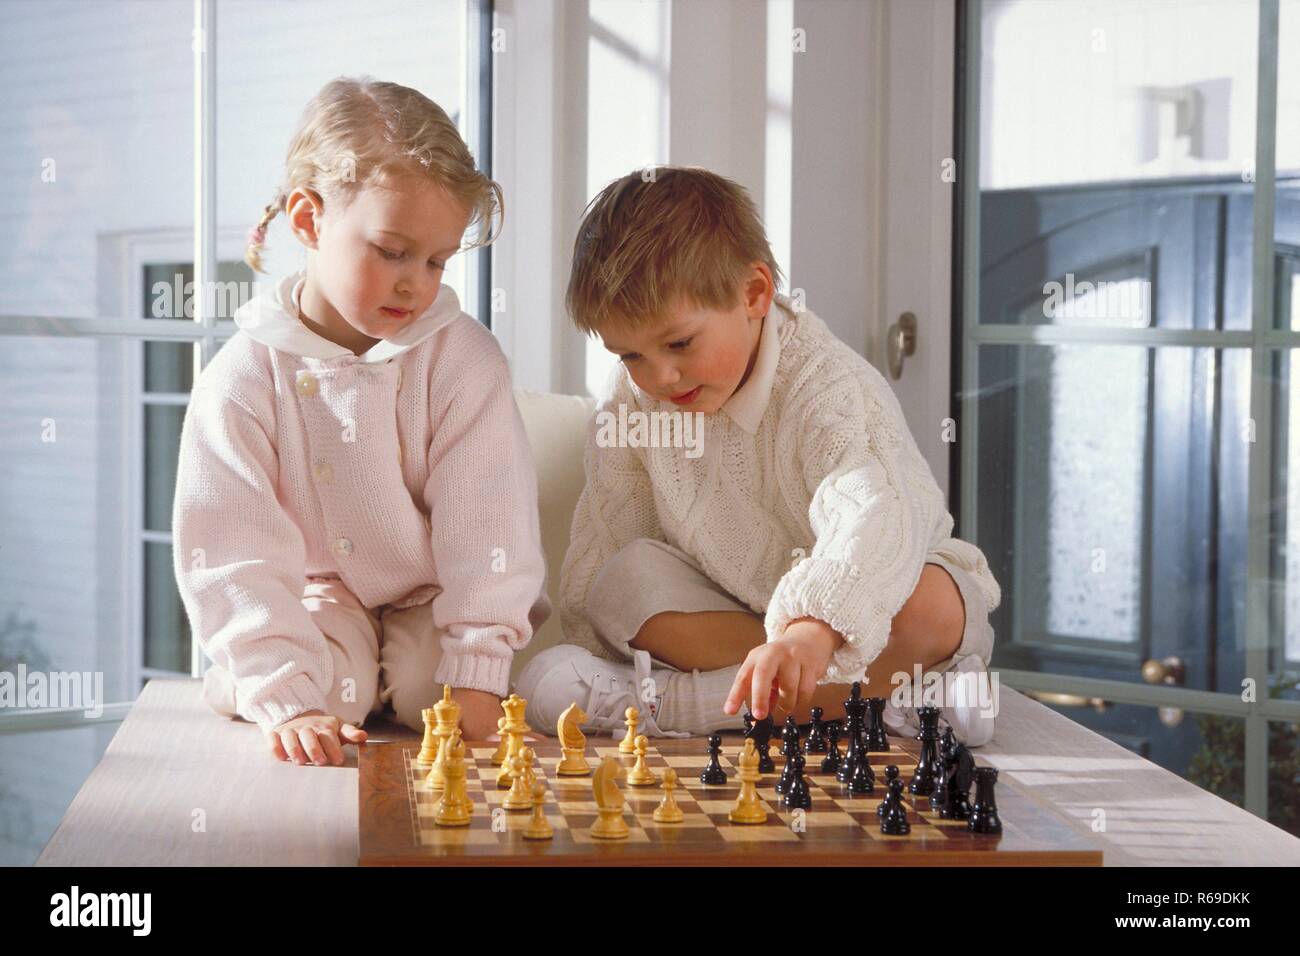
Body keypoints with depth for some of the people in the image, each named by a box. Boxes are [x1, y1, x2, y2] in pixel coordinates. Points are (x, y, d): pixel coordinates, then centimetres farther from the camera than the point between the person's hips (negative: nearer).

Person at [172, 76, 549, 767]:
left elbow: (486, 526, -17)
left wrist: (473, 675, -26)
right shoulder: (244, 377, -15)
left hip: (437, 603, 1)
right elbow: (234, 559, -20)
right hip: (318, 600, -1)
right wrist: (287, 702, -31)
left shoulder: (464, 358, -13)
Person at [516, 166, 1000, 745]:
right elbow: (603, 536, 4)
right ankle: (884, 692, -30)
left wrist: (812, 629, -63)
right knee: (626, 578, -23)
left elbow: (875, 520, -46)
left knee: (929, 607, -36)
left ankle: (673, 702, -36)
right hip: (729, 604, 5)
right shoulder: (632, 400, -8)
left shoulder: (830, 389, -27)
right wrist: (589, 648, -2)